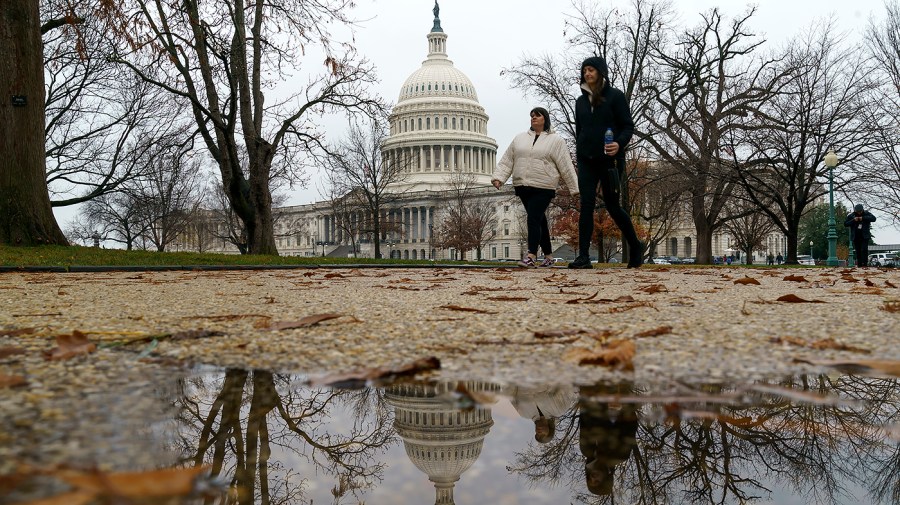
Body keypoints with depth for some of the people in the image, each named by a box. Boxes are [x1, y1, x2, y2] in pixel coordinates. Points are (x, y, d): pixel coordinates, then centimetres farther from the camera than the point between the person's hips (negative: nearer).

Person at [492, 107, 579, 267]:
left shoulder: (555, 140, 3)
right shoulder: (519, 138, 14)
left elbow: (566, 166, 0)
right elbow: (507, 161, 11)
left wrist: (575, 188, -2)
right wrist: (498, 177, -2)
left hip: (543, 188, -5)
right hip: (523, 187, 5)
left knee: (533, 219, -14)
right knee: (540, 220, 11)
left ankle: (531, 256, -15)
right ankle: (548, 255, 20)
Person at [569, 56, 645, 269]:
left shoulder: (615, 96, 0)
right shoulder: (581, 101, 15)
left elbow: (628, 126, -3)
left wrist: (619, 144, -21)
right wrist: (579, 153, 11)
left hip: (608, 159, -4)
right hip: (586, 161, 4)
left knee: (612, 205, 3)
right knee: (586, 205, -5)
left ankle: (635, 246, 23)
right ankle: (583, 256, -8)